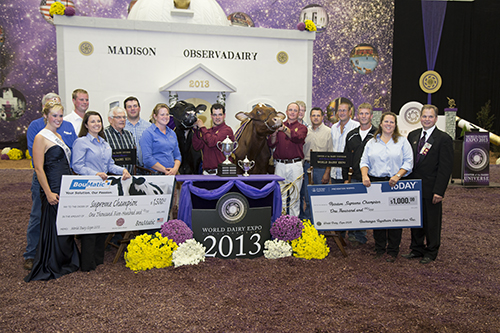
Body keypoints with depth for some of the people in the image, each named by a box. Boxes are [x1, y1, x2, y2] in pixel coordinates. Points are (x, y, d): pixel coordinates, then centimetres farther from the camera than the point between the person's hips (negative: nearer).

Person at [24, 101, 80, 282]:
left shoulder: (58, 136, 16)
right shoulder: (41, 137, -10)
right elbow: (39, 168, -15)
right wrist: (48, 193, -19)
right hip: (53, 189, -8)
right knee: (53, 227, 0)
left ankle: (66, 263, 26)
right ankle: (50, 268, 13)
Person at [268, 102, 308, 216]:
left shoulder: (302, 128, 8)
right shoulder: (280, 125, 12)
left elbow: (298, 138, -15)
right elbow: (271, 144, 2)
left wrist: (285, 129, -28)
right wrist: (274, 131, -15)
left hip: (295, 165, -1)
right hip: (280, 165, 1)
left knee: (295, 195, 3)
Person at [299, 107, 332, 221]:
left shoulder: (327, 131, -1)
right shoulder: (306, 130, 9)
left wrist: (327, 173, -10)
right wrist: (300, 167, 6)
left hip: (321, 167, -3)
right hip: (306, 166, 3)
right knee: (305, 196, 7)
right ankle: (305, 221, 20)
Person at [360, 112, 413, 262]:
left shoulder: (402, 142, 6)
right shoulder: (372, 142, 13)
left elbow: (408, 162, 0)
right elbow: (364, 161, 9)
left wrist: (398, 176, -14)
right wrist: (364, 175, -9)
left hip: (395, 184, -2)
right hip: (374, 182, 2)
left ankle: (393, 251, 10)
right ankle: (380, 248, 19)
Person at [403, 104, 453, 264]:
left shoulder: (444, 139, -8)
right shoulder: (412, 135, 8)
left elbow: (445, 167, -11)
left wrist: (439, 191, -16)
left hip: (431, 189, -5)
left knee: (432, 222, 7)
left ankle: (431, 252, 24)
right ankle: (417, 249, 29)